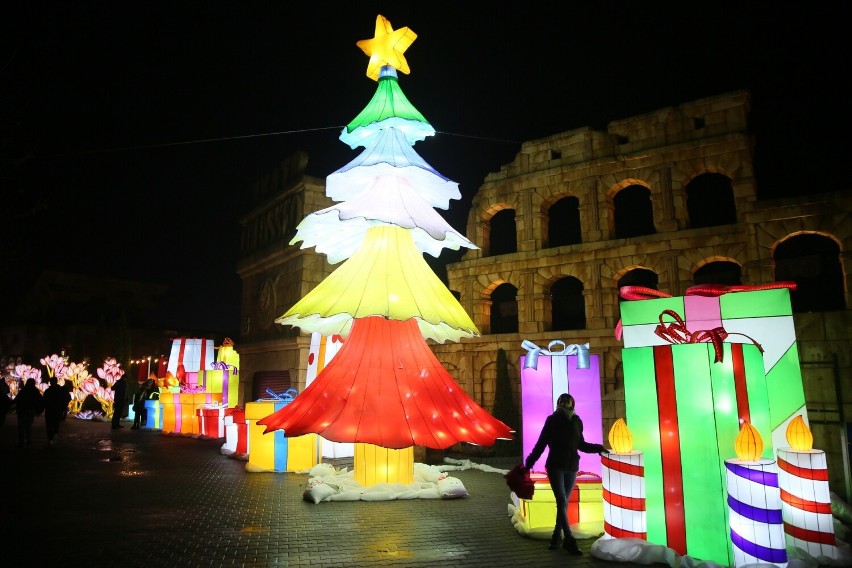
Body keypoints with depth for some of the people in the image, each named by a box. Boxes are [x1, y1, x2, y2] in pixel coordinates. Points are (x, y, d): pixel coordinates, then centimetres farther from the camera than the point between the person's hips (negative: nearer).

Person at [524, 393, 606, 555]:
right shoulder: (552, 420, -3)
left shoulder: (577, 421, 6)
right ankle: (569, 540, -8)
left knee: (563, 502, 7)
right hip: (555, 466, -3)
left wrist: (598, 448, 4)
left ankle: (557, 536, 18)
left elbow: (580, 445, 17)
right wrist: (529, 462, -7)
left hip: (572, 467, 3)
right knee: (562, 501, -11)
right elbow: (541, 443, -2)